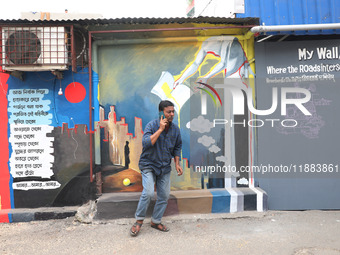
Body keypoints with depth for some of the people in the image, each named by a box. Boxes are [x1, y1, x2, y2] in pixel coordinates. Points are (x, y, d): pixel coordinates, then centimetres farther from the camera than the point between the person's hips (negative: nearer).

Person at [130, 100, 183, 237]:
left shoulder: (175, 129, 1)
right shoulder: (152, 125, -14)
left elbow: (177, 147, 14)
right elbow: (146, 143, -29)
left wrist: (177, 163, 5)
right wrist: (160, 129, -28)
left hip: (165, 167, 5)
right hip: (149, 165, -5)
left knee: (164, 196, 7)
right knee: (148, 192, -19)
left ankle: (156, 221, 26)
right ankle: (139, 220, 3)